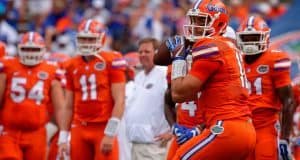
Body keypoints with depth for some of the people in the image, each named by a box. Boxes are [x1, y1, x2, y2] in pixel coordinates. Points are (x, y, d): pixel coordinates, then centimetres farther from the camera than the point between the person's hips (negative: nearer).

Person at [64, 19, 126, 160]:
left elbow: (119, 101, -8)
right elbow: (68, 105, 15)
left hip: (104, 128, -5)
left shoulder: (111, 62, -4)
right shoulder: (72, 66, 11)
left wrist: (110, 134, -14)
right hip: (80, 129, 5)